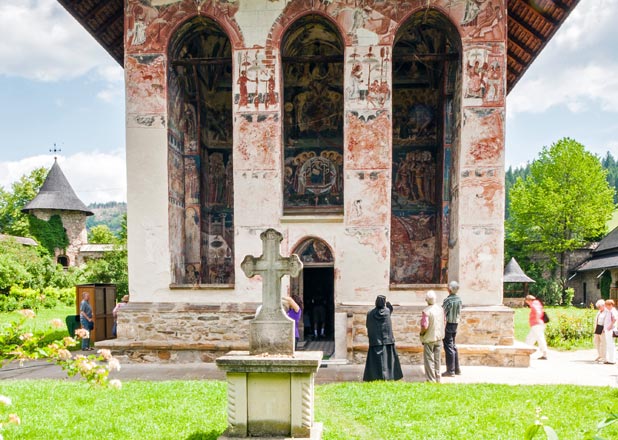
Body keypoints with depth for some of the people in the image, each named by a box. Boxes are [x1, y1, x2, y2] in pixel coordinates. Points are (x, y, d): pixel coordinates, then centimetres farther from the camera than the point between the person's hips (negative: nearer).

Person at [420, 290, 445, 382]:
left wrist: (421, 333, -7)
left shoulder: (426, 311, -22)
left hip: (429, 338, -6)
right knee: (437, 359, 17)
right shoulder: (441, 309, -1)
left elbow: (425, 326, -27)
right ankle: (437, 378, 26)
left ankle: (431, 380, 7)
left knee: (429, 359, 4)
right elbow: (444, 322, 9)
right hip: (439, 337, 6)